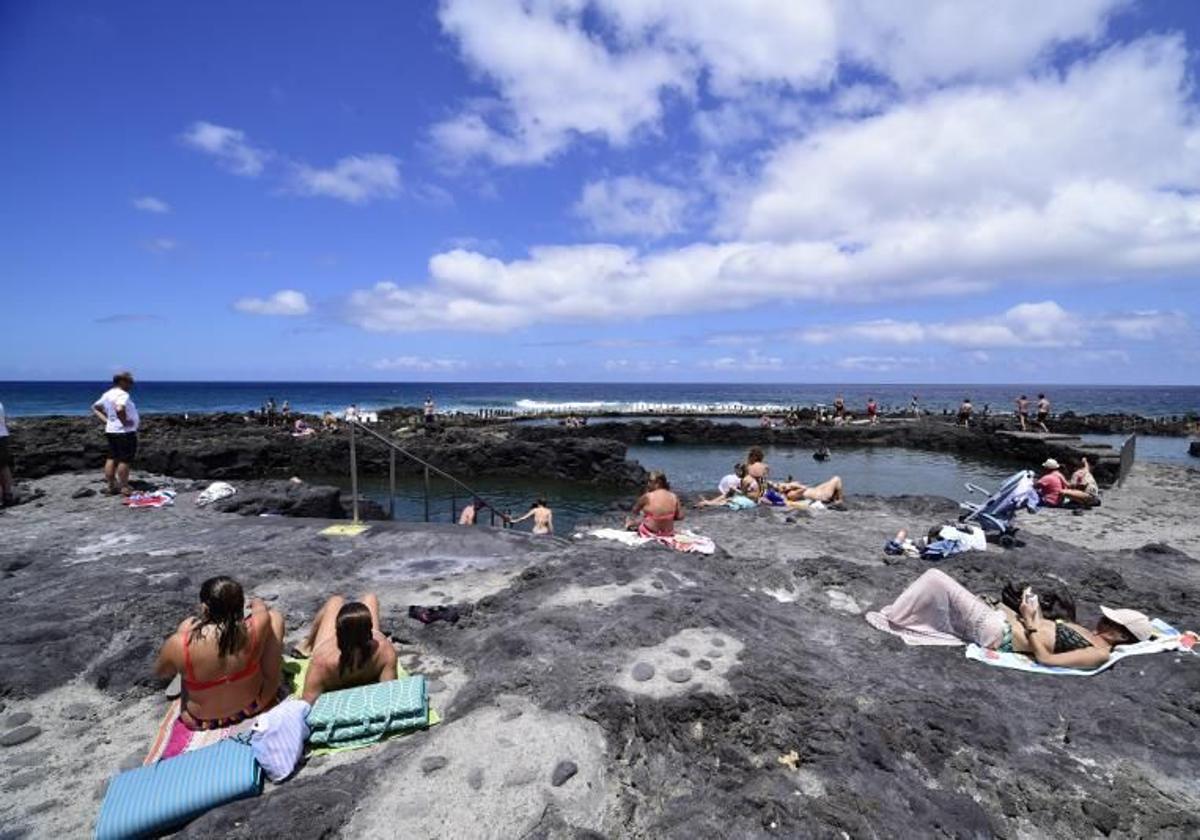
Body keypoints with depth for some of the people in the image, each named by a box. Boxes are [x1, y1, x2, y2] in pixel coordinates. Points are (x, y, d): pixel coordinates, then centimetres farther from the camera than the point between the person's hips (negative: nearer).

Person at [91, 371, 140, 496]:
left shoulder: (107, 394, 11)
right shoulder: (122, 394, -18)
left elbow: (95, 407, 20)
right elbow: (119, 409, -35)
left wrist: (105, 420, 11)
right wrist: (124, 422, -21)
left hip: (110, 431, 9)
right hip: (125, 432, -9)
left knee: (112, 458, 15)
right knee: (125, 460, -1)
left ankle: (111, 486, 22)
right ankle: (124, 488, 4)